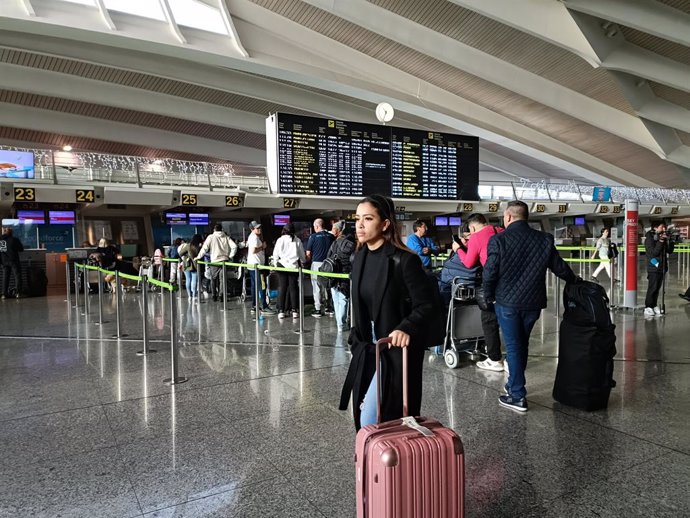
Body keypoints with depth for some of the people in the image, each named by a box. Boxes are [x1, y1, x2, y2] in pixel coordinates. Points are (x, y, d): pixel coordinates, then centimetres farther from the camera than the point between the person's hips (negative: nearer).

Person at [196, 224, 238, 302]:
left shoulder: (211, 237, -3)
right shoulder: (226, 237, 4)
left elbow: (204, 248, -5)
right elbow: (234, 246, -5)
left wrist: (198, 257, 4)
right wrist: (230, 256, 4)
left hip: (215, 261, -2)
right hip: (225, 261, 2)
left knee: (214, 279, 11)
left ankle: (214, 296, 12)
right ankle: (221, 295, 1)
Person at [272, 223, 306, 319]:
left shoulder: (280, 240, -2)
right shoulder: (297, 240, -1)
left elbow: (275, 254, 0)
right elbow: (302, 255, 7)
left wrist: (275, 264, 12)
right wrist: (302, 262, 24)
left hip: (282, 265, -1)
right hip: (294, 266, 1)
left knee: (282, 288, 4)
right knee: (293, 288, 6)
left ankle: (281, 311, 3)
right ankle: (295, 310, 5)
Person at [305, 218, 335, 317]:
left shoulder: (313, 236, -8)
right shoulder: (331, 236, 1)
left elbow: (308, 253, -5)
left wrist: (308, 261, 13)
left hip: (317, 263, -3)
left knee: (317, 287, 4)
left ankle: (317, 310, 6)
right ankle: (329, 307, 17)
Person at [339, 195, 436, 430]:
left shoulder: (404, 260, -18)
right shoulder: (360, 258, 5)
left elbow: (426, 305, -16)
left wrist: (406, 328, -32)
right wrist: (356, 338, 15)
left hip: (396, 351, -7)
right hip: (367, 351, 7)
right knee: (362, 417, 15)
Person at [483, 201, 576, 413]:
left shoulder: (498, 240, -11)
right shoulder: (545, 239, 1)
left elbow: (489, 273, -12)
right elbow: (560, 267, 8)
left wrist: (490, 297, 3)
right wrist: (574, 280, 29)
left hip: (507, 302, -4)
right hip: (533, 302, 4)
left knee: (513, 346, 4)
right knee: (522, 344, 20)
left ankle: (517, 396, 7)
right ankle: (514, 384, 35)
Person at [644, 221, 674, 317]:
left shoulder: (662, 237, 12)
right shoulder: (650, 237, -8)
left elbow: (670, 251, 9)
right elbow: (653, 252, -17)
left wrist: (669, 241, -5)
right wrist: (660, 241, -21)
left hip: (662, 267, 6)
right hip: (654, 267, -6)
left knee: (657, 288, 8)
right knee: (652, 288, -7)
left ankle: (654, 306, 14)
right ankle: (648, 308, -4)